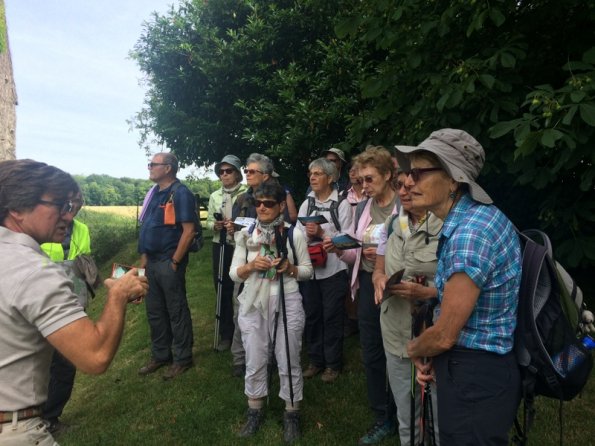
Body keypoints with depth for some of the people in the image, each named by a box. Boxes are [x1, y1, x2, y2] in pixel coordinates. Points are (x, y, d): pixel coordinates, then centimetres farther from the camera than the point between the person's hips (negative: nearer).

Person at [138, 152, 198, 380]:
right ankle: (160, 355, 32)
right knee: (154, 311, 16)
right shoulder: (154, 192, 12)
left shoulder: (180, 194, -13)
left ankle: (182, 359, 19)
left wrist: (175, 262, -17)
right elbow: (147, 227, 17)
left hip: (169, 262, -8)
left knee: (176, 312, 4)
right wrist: (144, 256, 11)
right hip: (152, 262, 8)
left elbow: (189, 231, -18)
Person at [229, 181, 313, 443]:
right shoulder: (245, 235, 1)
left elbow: (307, 270, 3)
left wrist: (290, 268, -17)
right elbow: (234, 273, 3)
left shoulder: (294, 234, -4)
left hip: (287, 303, -2)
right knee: (254, 361, 12)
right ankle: (255, 411, 34)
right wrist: (251, 266, -16)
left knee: (288, 361, 8)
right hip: (253, 303, 2)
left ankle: (292, 414, 29)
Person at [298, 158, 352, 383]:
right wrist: (308, 234, -16)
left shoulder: (342, 204, -4)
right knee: (312, 315, 13)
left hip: (333, 269, -4)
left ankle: (332, 364, 23)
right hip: (310, 267, 5)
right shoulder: (307, 203, 10)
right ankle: (315, 360, 31)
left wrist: (322, 233, -20)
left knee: (332, 317, 6)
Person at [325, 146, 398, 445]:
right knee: (371, 355, 15)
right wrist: (338, 250, -9)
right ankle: (383, 419, 36)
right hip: (367, 287, 6)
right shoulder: (363, 207, 7)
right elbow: (355, 254, 10)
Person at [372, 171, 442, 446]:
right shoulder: (392, 223, 6)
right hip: (396, 336, 5)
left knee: (443, 419, 15)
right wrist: (380, 280, -9)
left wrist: (426, 292, -25)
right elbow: (378, 270, 13)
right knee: (405, 419, 23)